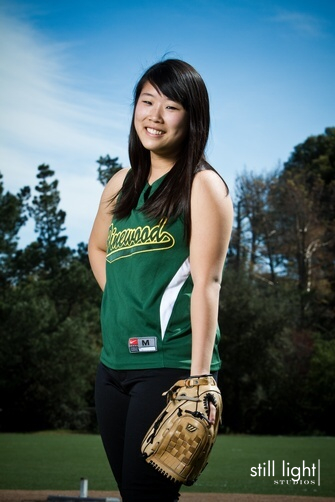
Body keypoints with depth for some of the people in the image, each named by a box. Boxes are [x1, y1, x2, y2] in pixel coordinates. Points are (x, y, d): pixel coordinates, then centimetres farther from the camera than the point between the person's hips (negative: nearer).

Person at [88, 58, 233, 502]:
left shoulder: (202, 185, -6)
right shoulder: (122, 185, 13)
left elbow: (206, 282, -13)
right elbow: (97, 248, 31)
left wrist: (200, 377, -19)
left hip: (170, 363, -7)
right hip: (114, 363, 7)